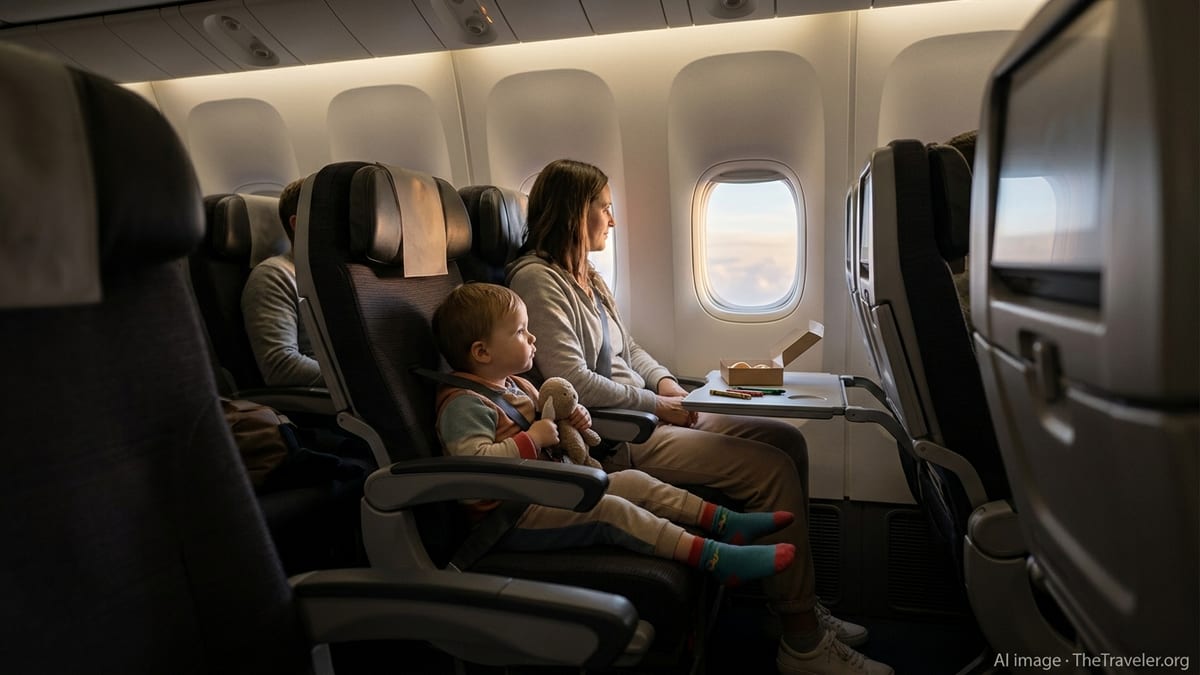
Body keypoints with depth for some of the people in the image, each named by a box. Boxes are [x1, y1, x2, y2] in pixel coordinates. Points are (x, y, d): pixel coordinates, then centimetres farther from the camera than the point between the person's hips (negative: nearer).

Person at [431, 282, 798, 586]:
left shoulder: (513, 384, 14)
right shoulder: (463, 403, -18)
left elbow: (546, 425, 26)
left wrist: (571, 418, 4)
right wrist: (533, 438, -27)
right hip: (513, 517, -10)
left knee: (633, 482, 2)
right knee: (609, 509, -23)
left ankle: (724, 522, 4)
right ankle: (712, 556, -25)